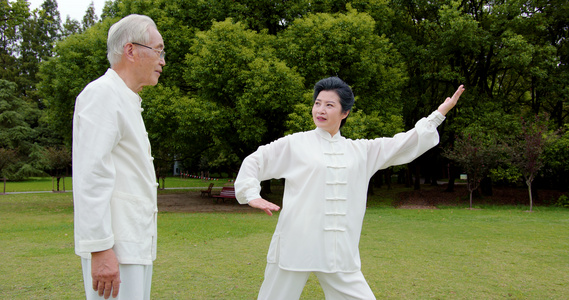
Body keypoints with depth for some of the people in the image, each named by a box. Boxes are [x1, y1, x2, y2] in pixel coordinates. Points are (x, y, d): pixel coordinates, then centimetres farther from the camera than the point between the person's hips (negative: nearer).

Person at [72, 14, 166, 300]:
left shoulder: (127, 102, 20)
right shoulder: (102, 94, -11)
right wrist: (100, 249, -24)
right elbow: (91, 177, -20)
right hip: (113, 247, -10)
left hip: (136, 243, 10)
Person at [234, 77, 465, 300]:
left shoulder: (361, 151, 14)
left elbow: (404, 144, 19)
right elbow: (254, 162, 10)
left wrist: (439, 114, 19)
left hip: (340, 252, 3)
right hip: (295, 248, -3)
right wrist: (252, 195, -6)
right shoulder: (294, 144, 5)